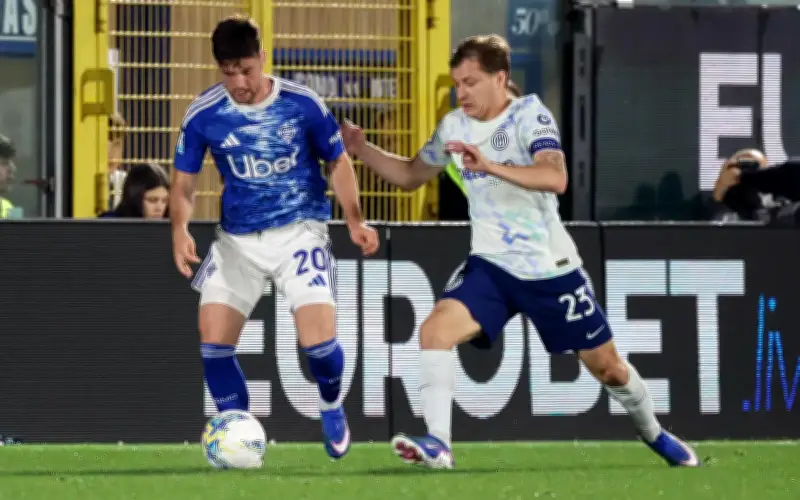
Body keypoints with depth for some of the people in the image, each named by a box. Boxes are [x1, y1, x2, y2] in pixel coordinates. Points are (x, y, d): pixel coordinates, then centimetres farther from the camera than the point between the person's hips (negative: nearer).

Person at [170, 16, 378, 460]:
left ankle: (331, 407, 18)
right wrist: (180, 229, -19)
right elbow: (183, 182, 1)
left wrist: (354, 220, -7)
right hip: (238, 238, 2)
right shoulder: (203, 115, -7)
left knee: (318, 337, -16)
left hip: (300, 230, -2)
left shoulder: (303, 104, -10)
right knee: (213, 340, -7)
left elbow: (338, 162, 4)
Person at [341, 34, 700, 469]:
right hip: (492, 266, 4)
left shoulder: (528, 115, -14)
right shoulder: (455, 126, 3)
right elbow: (410, 175, 19)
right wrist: (360, 149, 4)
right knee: (435, 329, -24)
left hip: (551, 268, -4)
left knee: (607, 366, 9)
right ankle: (437, 444, -26)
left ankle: (653, 433, 37)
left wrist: (490, 166, -42)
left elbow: (555, 177, -31)